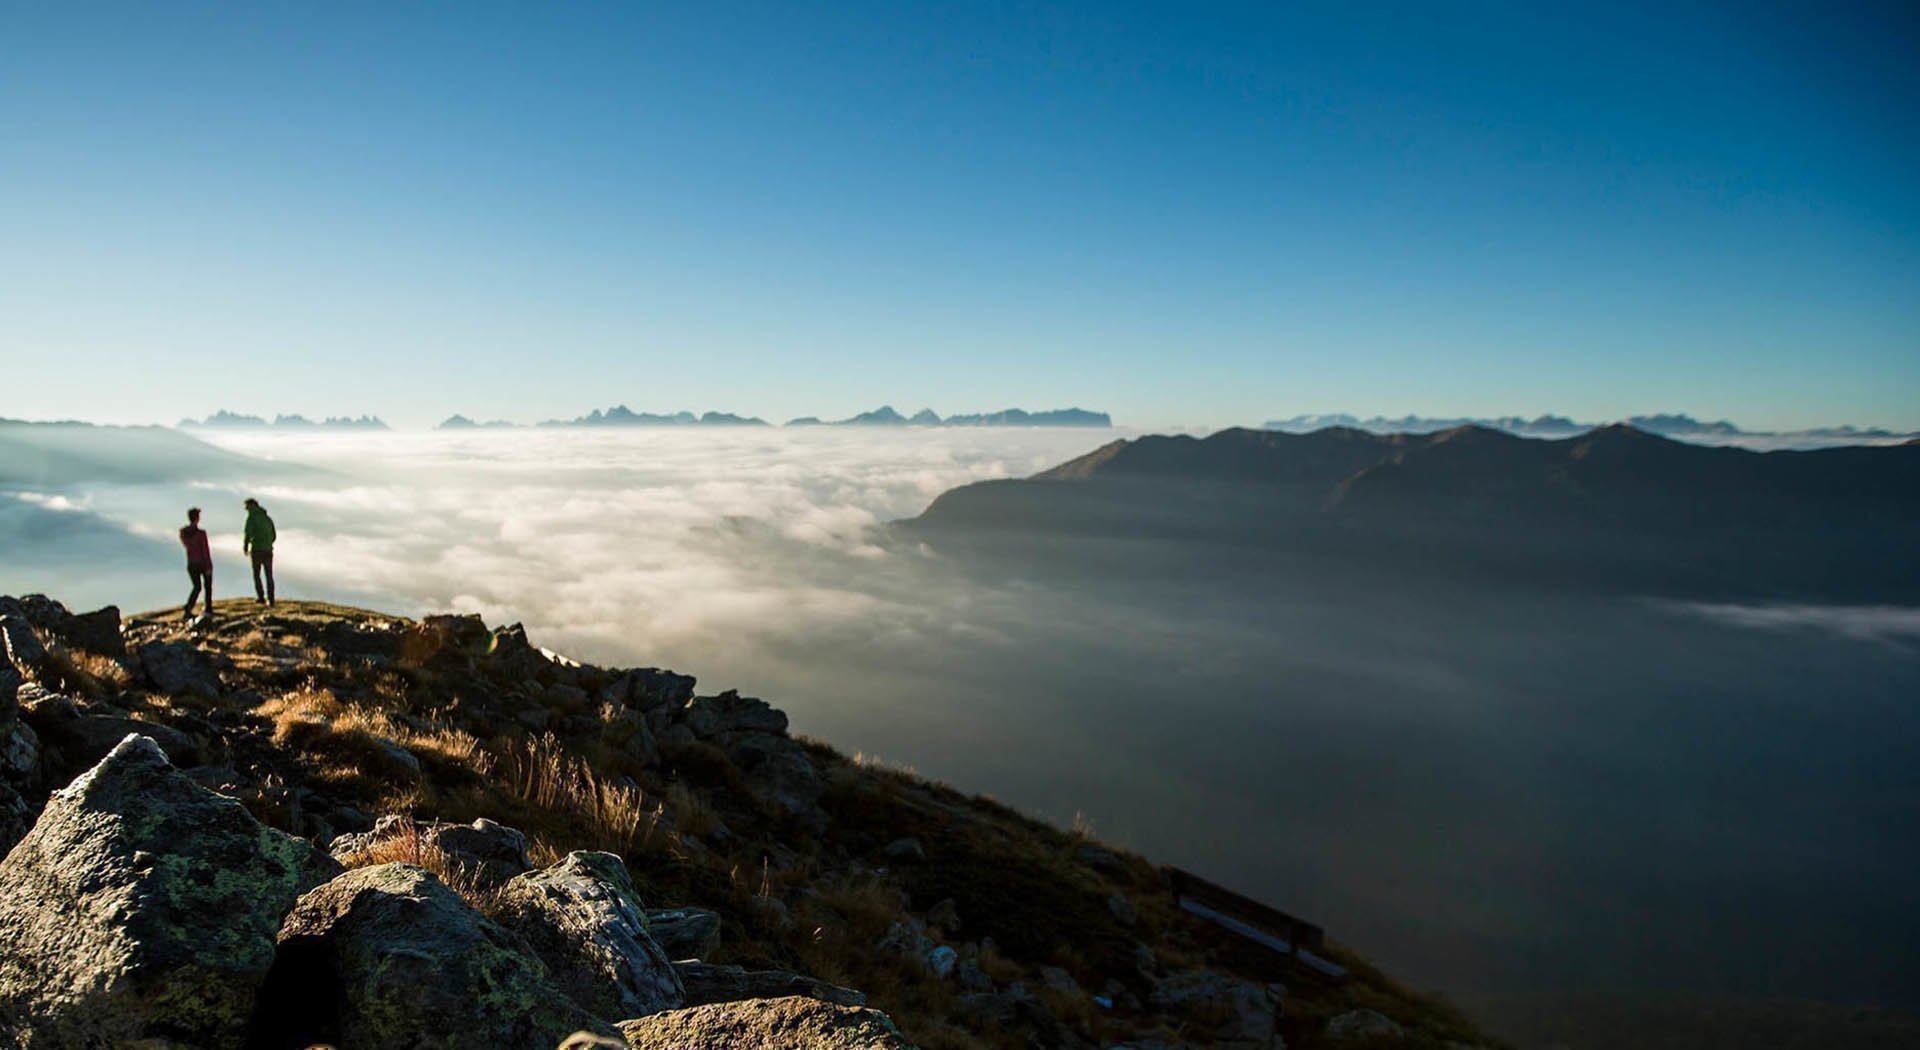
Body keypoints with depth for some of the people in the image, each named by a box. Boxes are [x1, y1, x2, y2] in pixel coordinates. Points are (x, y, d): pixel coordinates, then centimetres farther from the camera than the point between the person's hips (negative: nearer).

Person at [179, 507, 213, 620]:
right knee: (208, 586, 19)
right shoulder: (201, 533, -21)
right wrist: (209, 567, -13)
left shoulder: (182, 533, -4)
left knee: (196, 587, 17)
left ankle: (187, 611, 0)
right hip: (204, 564, -4)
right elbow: (206, 551, -18)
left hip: (191, 565, 4)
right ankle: (208, 610, 27)